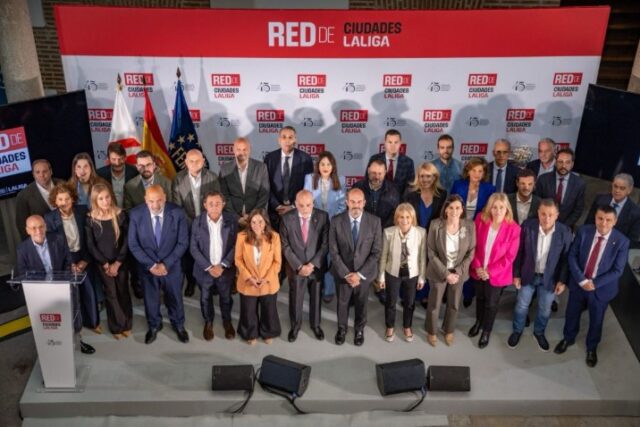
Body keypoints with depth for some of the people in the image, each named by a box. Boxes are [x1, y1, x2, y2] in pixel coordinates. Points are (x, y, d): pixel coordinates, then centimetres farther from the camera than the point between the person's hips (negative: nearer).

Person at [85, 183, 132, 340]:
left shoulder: (120, 215, -9)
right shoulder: (91, 219, -10)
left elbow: (126, 241, -8)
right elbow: (90, 245, -7)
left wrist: (117, 263, -12)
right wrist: (106, 264, -11)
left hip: (120, 262, 1)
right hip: (102, 263, -1)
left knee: (123, 292, 10)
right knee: (111, 294, 7)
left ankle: (126, 325, 27)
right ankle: (117, 327, 23)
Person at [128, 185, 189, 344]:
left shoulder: (178, 213, -19)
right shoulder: (135, 214, -17)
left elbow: (183, 243, -13)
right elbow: (133, 244, -10)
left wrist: (166, 264, -18)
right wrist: (151, 265, -16)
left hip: (171, 265, 0)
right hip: (147, 266, 0)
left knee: (175, 297, 20)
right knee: (150, 298, 20)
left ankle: (178, 325, 46)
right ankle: (154, 326, 47)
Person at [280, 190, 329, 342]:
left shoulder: (322, 216, -13)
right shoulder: (287, 218, -12)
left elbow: (325, 244, -10)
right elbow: (285, 246, -8)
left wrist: (312, 264, -16)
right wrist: (299, 266, -13)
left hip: (317, 266, 0)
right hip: (295, 267, 0)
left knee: (316, 297, 18)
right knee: (295, 299, 15)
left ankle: (315, 324, 42)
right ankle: (295, 325, 40)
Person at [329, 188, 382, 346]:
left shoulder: (375, 221, -15)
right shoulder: (336, 221, -14)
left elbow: (376, 252, -12)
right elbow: (333, 251, -11)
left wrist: (360, 273, -16)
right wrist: (346, 274, -15)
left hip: (365, 272, 0)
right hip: (342, 272, 0)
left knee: (361, 303, 20)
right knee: (342, 302, 20)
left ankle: (359, 329, 46)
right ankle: (342, 328, 45)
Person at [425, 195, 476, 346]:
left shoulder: (469, 226, -15)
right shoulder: (435, 225, -20)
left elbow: (471, 252, -6)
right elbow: (431, 253, -13)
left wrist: (457, 272, -13)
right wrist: (446, 273, -16)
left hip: (459, 272, 2)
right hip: (438, 272, -2)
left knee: (454, 305, 19)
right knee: (434, 304, 15)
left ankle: (449, 330, 45)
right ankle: (431, 332, 41)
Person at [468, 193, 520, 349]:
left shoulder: (513, 228, -21)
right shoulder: (481, 220, -14)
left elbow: (509, 256, -16)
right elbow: (474, 245, -5)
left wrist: (490, 271, -17)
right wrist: (477, 266, -13)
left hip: (497, 274, -2)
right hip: (479, 271, 3)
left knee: (491, 303, 16)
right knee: (480, 298, 25)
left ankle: (486, 331, 41)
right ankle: (478, 322, 53)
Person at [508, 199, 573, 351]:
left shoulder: (565, 232, -20)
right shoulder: (528, 226, -20)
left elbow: (566, 258, -7)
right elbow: (519, 252, -8)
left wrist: (562, 280, -4)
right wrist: (516, 274, -4)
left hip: (550, 278, 0)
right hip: (528, 274, 0)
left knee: (545, 309, 19)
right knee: (521, 306, 17)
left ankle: (539, 332, 46)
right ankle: (517, 331, 43)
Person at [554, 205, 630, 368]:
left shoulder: (622, 241, -20)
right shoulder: (584, 231, -14)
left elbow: (617, 270, -15)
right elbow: (572, 256, -10)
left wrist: (595, 284, -20)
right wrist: (581, 280, -19)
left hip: (601, 288, -1)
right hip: (578, 283, 2)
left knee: (596, 320, 19)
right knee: (572, 314, 21)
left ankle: (591, 347, 45)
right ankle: (568, 338, 49)